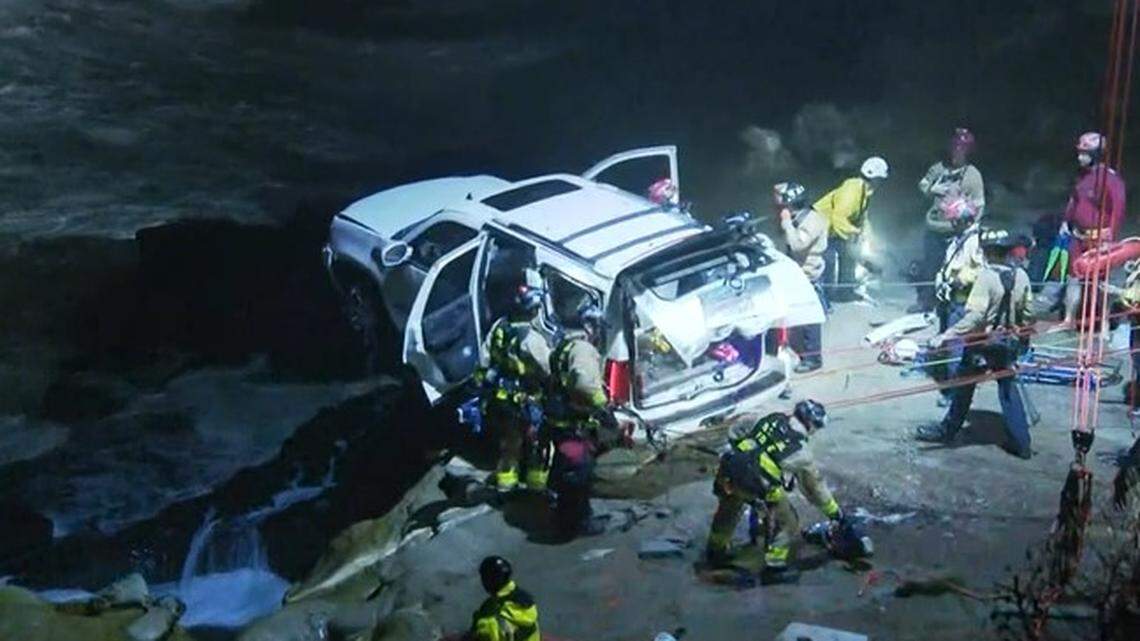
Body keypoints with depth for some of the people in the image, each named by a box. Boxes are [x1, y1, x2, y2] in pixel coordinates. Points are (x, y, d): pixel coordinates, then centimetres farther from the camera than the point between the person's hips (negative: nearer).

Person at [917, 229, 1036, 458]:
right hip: (1009, 343, 5)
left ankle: (947, 431, 25)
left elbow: (974, 316, -28)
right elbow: (1027, 313, 4)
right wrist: (1022, 338, 21)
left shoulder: (987, 277, -22)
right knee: (1009, 390, 13)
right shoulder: (1021, 276, -4)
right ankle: (1021, 443, 14)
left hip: (984, 343, -5)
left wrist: (947, 335, -28)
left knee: (964, 386, 11)